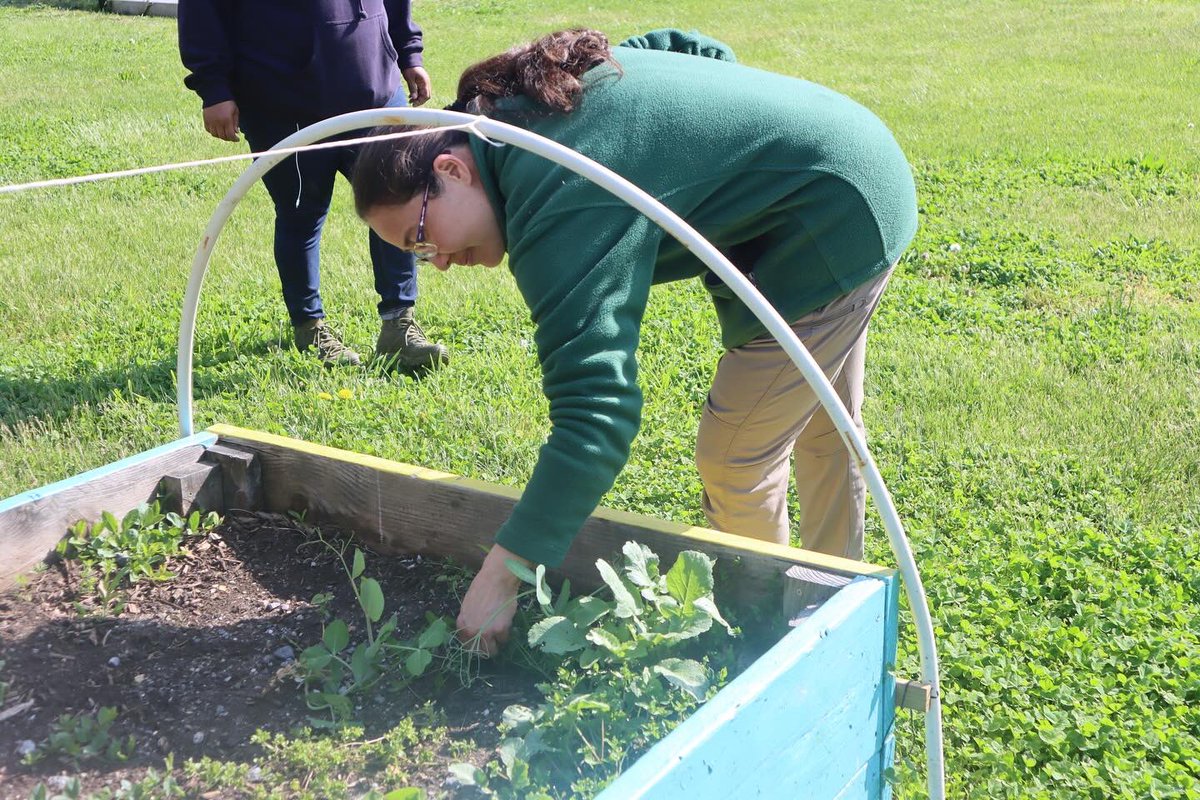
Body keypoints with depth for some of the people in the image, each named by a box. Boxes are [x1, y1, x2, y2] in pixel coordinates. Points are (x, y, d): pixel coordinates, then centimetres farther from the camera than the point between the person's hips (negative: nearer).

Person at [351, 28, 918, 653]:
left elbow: (596, 415, -38)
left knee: (734, 461, -3)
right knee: (823, 432, 24)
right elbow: (694, 48, 12)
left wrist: (501, 575, -36)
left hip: (833, 223, -11)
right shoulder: (544, 89, -1)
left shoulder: (559, 210, -30)